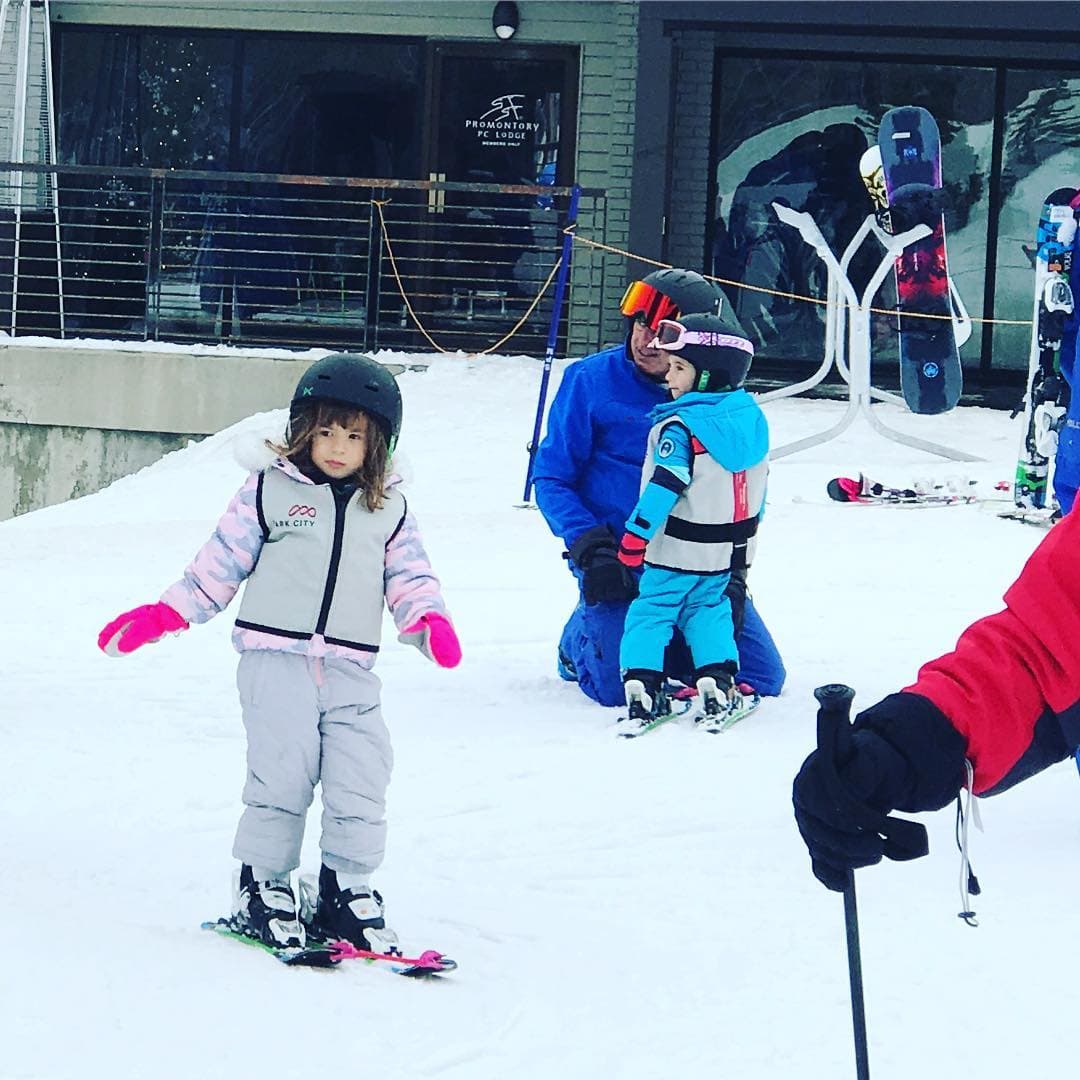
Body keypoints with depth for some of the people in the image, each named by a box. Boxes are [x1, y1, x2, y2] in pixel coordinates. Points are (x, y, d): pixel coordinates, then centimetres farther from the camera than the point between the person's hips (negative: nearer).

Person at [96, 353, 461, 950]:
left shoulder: (388, 510, 13)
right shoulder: (270, 491, 5)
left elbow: (409, 575, 13)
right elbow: (219, 564, 8)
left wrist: (428, 620, -8)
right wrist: (163, 614, 3)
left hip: (350, 671, 3)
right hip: (277, 661, -3)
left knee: (361, 784, -4)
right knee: (281, 777, -8)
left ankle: (347, 888, 12)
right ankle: (261, 888, 7)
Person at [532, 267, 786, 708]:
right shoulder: (591, 381, -6)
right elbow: (551, 478, -3)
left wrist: (733, 571, -3)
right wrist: (590, 549, -16)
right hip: (617, 556, -3)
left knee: (763, 677, -4)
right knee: (623, 687, -19)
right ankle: (581, 639, 16)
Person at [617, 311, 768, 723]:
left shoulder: (680, 426, -20)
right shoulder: (751, 418, 3)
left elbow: (664, 486, -23)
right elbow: (757, 483, 13)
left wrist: (636, 533, -19)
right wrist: (744, 529, 25)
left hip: (677, 549, -7)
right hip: (729, 550, 7)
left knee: (652, 609, 4)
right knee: (708, 610, 20)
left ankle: (641, 684, -6)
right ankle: (716, 682, 7)